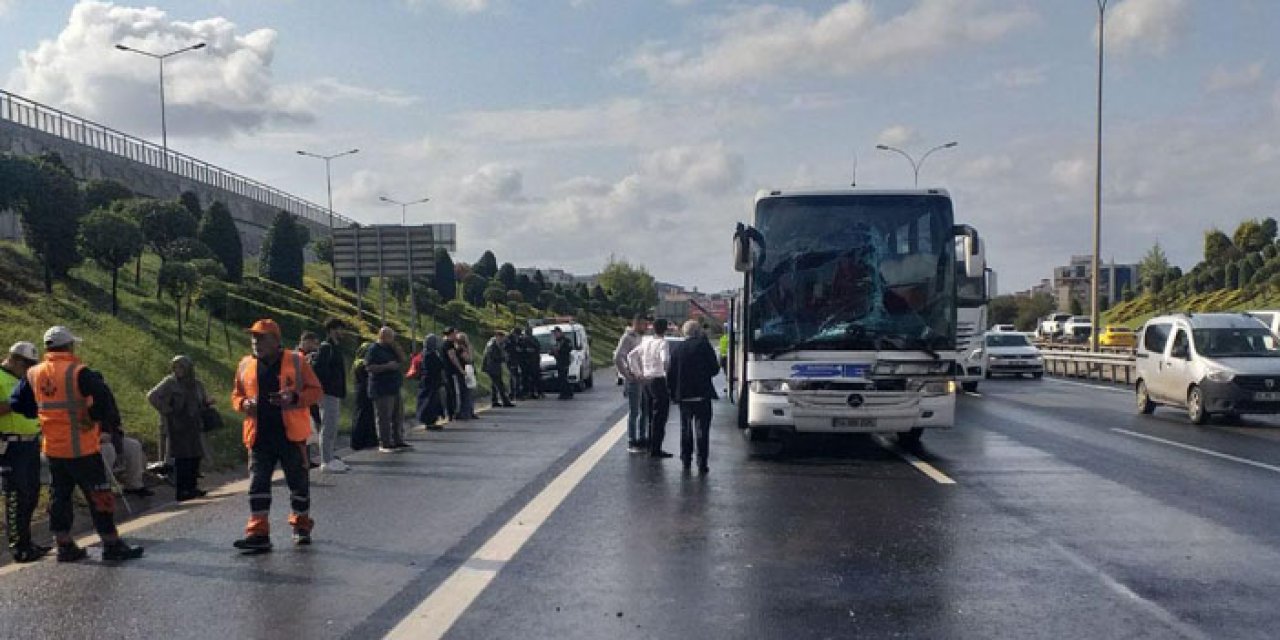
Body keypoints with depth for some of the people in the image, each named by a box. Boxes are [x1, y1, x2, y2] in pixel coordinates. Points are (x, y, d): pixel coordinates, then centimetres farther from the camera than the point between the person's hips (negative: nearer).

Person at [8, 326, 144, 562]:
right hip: (82, 448, -6)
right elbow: (104, 398, -27)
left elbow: (18, 403, 12)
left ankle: (65, 547, 21)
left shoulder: (33, 374, 4)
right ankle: (112, 546, 5)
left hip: (53, 449, 7)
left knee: (59, 496, 16)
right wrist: (95, 420, -12)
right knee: (99, 497, 1)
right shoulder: (78, 372, -16)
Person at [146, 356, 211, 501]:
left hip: (193, 426, 6)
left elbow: (203, 402, 23)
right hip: (176, 427, -6)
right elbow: (152, 396, -11)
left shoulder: (196, 384, 13)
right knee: (182, 457, -8)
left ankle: (191, 487, 17)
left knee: (195, 456, 6)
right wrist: (167, 411, -13)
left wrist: (208, 402, 0)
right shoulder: (170, 382, -5)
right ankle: (180, 491, -4)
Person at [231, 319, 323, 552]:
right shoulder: (246, 365, 9)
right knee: (258, 483, -2)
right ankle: (258, 533, 1)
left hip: (291, 434, -2)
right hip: (259, 436, 3)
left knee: (298, 482, 8)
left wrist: (295, 397, -18)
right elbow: (236, 395, 18)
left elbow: (316, 391, 0)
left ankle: (301, 526, 26)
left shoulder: (296, 361, -1)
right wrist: (244, 403, -5)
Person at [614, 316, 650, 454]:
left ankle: (642, 439, 22)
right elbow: (618, 358, -21)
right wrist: (628, 374, -19)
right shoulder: (627, 337, -11)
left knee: (645, 411, 12)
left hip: (643, 379, 8)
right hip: (633, 381, -8)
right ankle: (632, 443, 2)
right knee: (634, 412, -4)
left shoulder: (641, 337, 16)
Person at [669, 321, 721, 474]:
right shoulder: (704, 345, -7)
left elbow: (670, 375, 5)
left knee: (685, 428, 17)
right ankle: (701, 464, -4)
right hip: (702, 394, -3)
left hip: (683, 396, 4)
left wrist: (674, 393, 14)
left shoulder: (676, 349, 3)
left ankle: (686, 461, 23)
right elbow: (715, 368, -5)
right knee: (702, 429, 0)